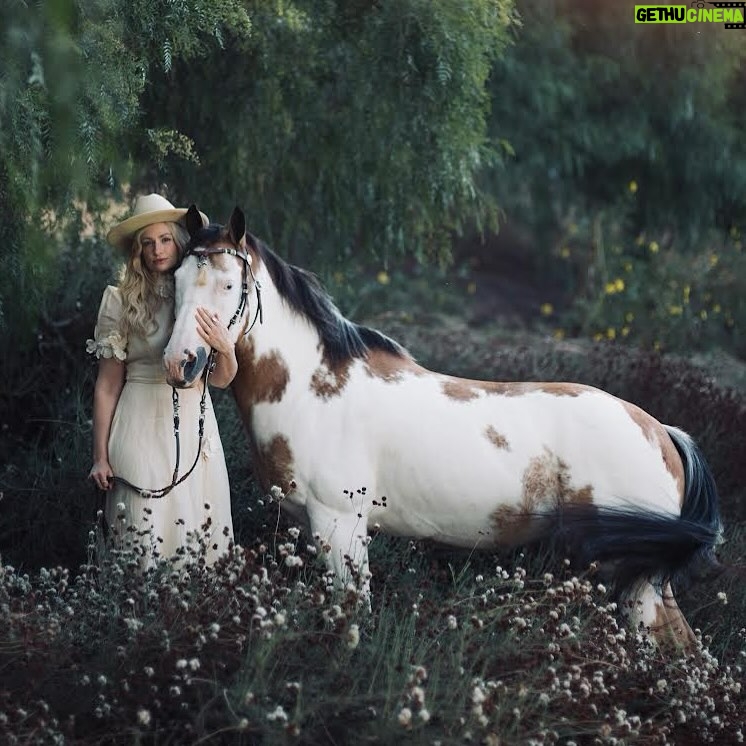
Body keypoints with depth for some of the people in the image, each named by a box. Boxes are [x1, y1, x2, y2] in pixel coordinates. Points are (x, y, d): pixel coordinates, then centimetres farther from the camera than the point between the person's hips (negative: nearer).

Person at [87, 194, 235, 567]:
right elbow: (107, 386, 0)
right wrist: (101, 456, -2)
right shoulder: (121, 302, -2)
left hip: (196, 427, 3)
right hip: (143, 428, -3)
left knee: (202, 534, 3)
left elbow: (221, 379, 11)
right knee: (145, 540, -4)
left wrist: (225, 349, -10)